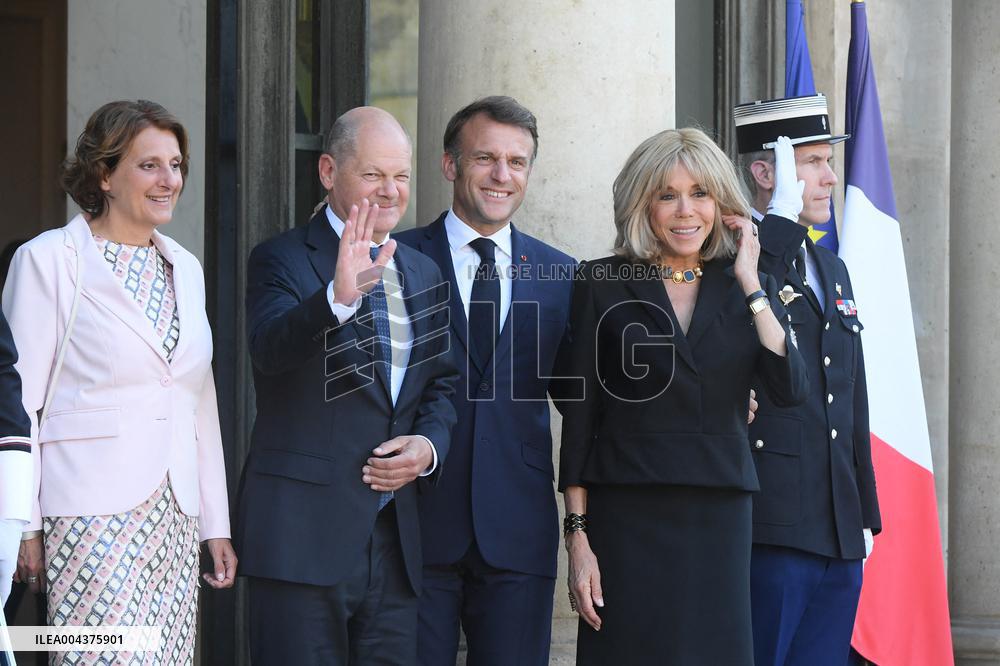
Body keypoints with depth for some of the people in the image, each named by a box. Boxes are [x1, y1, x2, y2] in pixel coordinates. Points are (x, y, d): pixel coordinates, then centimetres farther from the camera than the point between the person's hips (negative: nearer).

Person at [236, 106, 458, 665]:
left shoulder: (425, 275, 16)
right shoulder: (282, 261, -4)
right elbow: (269, 347, -23)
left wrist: (430, 444, 0)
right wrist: (338, 296, -41)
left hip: (396, 535, 6)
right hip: (306, 532, -6)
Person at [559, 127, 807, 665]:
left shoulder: (749, 289, 9)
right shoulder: (603, 285, 2)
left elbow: (791, 390, -6)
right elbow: (579, 416, 1)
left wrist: (751, 286, -7)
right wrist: (577, 536, -4)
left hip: (720, 517, 2)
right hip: (628, 517, -2)